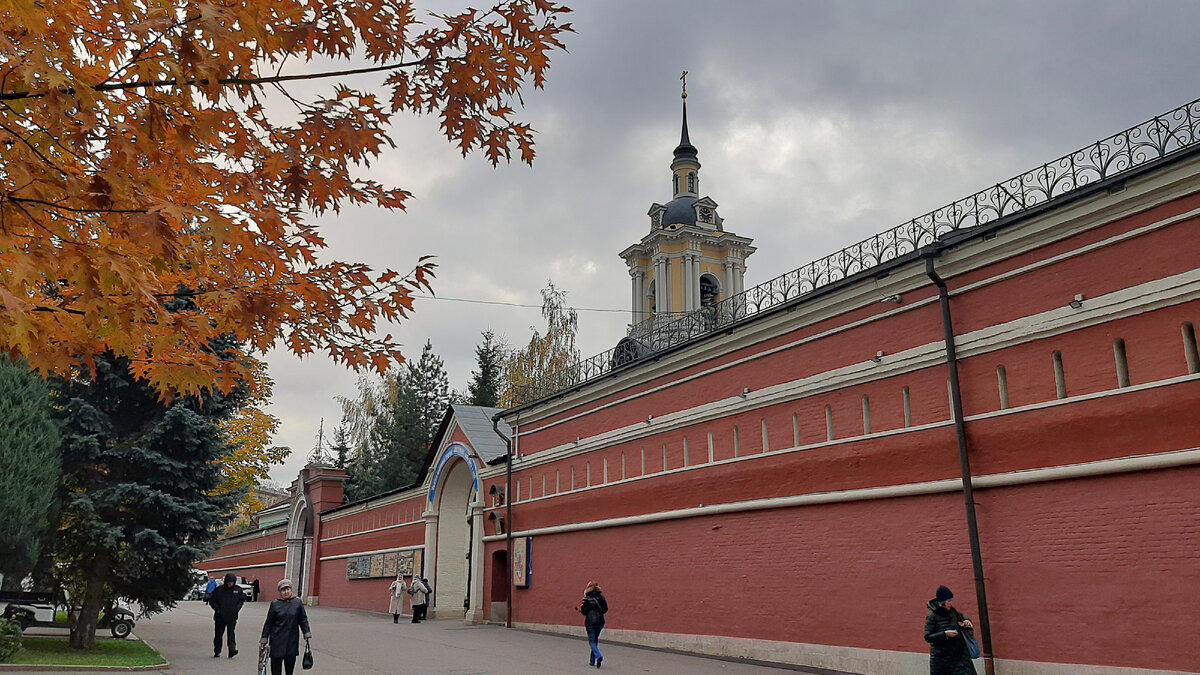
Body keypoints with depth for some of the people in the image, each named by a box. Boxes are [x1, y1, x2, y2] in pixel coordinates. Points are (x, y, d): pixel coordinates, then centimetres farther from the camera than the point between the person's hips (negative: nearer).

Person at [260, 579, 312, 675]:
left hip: (292, 639, 1)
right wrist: (264, 638, 3)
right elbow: (268, 623, 4)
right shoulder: (275, 604, -1)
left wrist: (307, 633, -3)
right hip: (277, 640, -1)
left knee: (290, 661, 6)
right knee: (276, 661, -1)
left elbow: (303, 619, 6)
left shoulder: (298, 602, 1)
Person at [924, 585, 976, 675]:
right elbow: (927, 637, -12)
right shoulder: (932, 616, -10)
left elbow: (961, 617, 27)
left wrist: (966, 621, 4)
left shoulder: (952, 611, 7)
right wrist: (945, 634, -22)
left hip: (958, 653, 5)